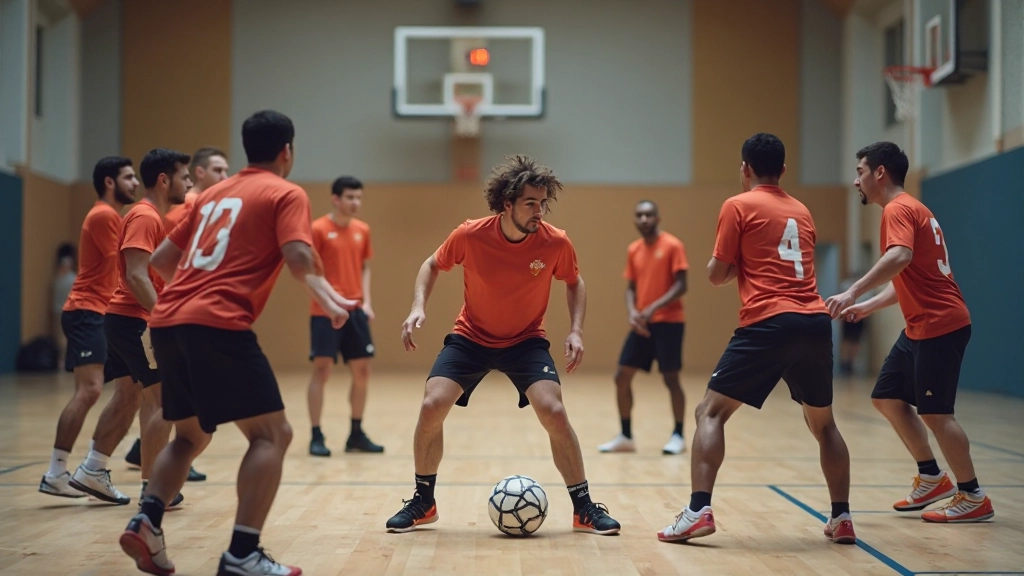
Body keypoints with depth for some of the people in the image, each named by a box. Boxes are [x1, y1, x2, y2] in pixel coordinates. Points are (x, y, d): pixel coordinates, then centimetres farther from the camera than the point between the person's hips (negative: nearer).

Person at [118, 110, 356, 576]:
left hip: (167, 322, 8)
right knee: (271, 434, -1)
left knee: (191, 435, 23)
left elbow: (162, 258, 29)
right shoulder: (286, 194, 5)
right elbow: (298, 258, -12)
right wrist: (330, 301, 1)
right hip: (218, 325, -7)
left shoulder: (214, 194, 25)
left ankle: (146, 521, 3)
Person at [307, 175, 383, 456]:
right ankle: (316, 436, 0)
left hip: (355, 310, 6)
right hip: (325, 311, -6)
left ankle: (356, 434, 20)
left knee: (362, 371, 7)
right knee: (322, 370, -7)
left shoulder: (362, 230, 10)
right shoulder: (318, 229, -7)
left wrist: (366, 301, 6)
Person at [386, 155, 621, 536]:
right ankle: (423, 504, 8)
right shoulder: (470, 235, -19)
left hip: (527, 340, 0)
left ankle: (584, 509, -2)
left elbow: (574, 283, 4)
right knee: (432, 407, -15)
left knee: (553, 411, -20)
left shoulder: (555, 242, -17)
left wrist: (576, 330, -10)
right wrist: (418, 307, -14)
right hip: (470, 337, 0)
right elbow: (433, 265, 1)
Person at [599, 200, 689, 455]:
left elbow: (680, 286, -13)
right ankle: (626, 437, 13)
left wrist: (654, 308, -23)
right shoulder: (633, 250, 11)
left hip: (668, 322, -6)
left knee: (670, 379, -2)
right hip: (642, 324, 6)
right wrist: (632, 312, -7)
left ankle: (678, 436, 12)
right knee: (621, 377, 3)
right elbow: (631, 287, 13)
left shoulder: (673, 246, -8)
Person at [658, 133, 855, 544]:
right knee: (823, 423, 21)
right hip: (816, 323, 5)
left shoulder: (739, 206, 4)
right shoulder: (802, 212, 21)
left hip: (769, 324, -5)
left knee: (710, 413, 2)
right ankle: (841, 517, 19)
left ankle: (699, 511, -11)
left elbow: (717, 276, 5)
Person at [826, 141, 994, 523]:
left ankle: (973, 498, 4)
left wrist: (854, 292, -41)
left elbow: (900, 257, -34)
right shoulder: (908, 209, 19)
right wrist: (869, 307, 20)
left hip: (940, 325, -10)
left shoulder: (898, 209, -13)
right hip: (921, 327, 10)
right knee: (887, 398, 12)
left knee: (934, 412, -6)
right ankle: (931, 478, 19)